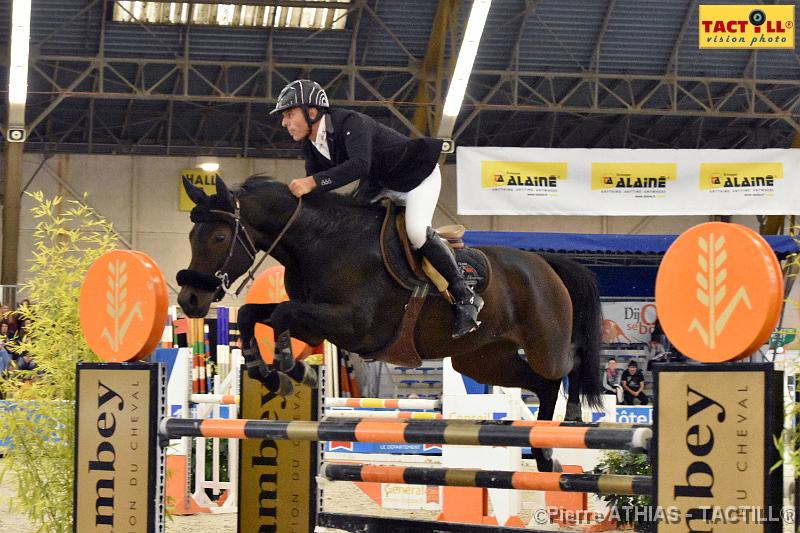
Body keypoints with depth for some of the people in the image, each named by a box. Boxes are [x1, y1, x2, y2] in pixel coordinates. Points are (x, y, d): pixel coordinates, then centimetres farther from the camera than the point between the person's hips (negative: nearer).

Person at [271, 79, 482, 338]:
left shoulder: (351, 123, -32)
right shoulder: (311, 147, -4)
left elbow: (360, 164, -49)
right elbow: (314, 190, 2)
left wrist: (313, 181, -53)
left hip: (417, 175, -9)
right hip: (378, 185, 9)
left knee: (416, 230, -30)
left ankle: (465, 297, -19)